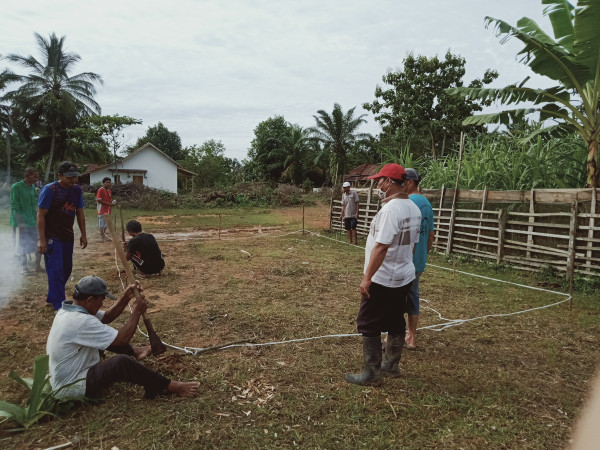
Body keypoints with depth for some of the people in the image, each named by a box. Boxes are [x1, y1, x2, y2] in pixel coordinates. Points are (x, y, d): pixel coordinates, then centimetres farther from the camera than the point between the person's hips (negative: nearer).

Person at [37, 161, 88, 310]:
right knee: (56, 270, -7)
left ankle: (52, 297, 30)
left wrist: (83, 235, 11)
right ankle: (59, 305, -1)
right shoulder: (49, 190, -14)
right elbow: (41, 215, -14)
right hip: (51, 237, -7)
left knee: (66, 270, 13)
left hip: (68, 236, 7)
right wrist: (41, 240, -17)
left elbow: (80, 213, 12)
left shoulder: (76, 190, 5)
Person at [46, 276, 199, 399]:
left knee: (106, 338, 16)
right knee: (121, 362, -28)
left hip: (62, 377, 10)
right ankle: (169, 386, -15)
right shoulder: (81, 321, -31)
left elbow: (105, 317, 10)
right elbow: (122, 338, -28)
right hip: (72, 388, -10)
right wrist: (136, 312, -15)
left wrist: (126, 298, -3)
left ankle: (134, 351, 35)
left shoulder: (69, 309, -2)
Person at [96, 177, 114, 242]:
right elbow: (98, 200, -17)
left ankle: (104, 235, 22)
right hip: (102, 210, -8)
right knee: (102, 224, -1)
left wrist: (112, 202, -2)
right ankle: (102, 236, 5)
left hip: (108, 210, 8)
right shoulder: (100, 190, -12)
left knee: (106, 223, 13)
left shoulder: (109, 190, 12)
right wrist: (108, 203, -19)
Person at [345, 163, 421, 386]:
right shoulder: (414, 208, 6)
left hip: (382, 280, -9)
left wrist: (367, 278, -22)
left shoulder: (390, 209, -22)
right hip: (404, 276, 9)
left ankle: (371, 374, 12)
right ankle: (391, 364, 34)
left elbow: (381, 247, -26)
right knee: (396, 322, 19)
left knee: (369, 326, 3)